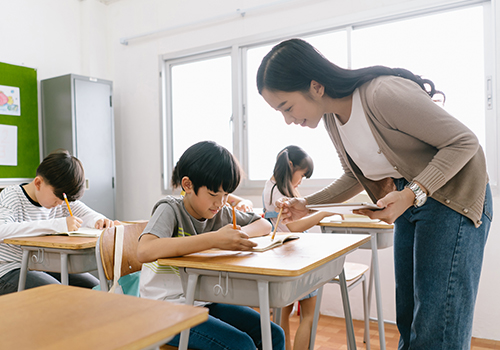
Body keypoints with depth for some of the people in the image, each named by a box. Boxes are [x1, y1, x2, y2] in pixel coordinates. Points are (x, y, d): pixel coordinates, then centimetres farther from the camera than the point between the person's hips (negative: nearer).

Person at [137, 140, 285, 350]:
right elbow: (144, 251, -36)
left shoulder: (221, 212, 3)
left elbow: (265, 224, 11)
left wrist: (242, 232, -13)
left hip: (205, 302, 7)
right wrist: (214, 239, -39)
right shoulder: (170, 210, -16)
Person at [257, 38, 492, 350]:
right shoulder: (331, 117, -1)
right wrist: (307, 205, 0)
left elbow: (464, 142, -19)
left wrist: (411, 193, -30)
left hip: (452, 198, -7)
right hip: (409, 203, 8)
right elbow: (357, 176, 13)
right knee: (409, 320, 12)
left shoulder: (384, 94, -27)